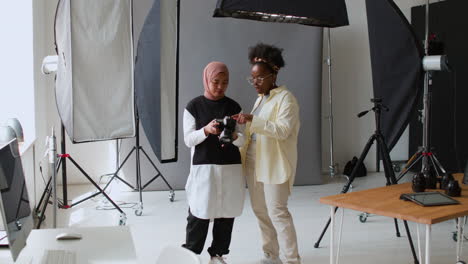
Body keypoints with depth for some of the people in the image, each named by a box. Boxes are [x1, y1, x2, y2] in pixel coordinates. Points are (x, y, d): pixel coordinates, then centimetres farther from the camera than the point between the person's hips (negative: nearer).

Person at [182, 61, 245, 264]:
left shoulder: (233, 107, 5)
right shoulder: (193, 106, -1)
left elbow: (242, 140, 5)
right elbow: (188, 140, -4)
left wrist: (234, 136, -18)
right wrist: (206, 130, -22)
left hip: (231, 168, 3)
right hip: (203, 167, -3)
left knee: (226, 212, 7)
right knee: (199, 213, -2)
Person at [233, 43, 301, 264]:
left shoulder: (286, 98, -9)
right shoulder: (260, 99, 16)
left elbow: (283, 130, -22)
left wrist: (253, 120, -29)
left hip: (275, 165, -8)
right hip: (254, 163, 8)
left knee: (277, 212, -9)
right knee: (260, 210, 11)